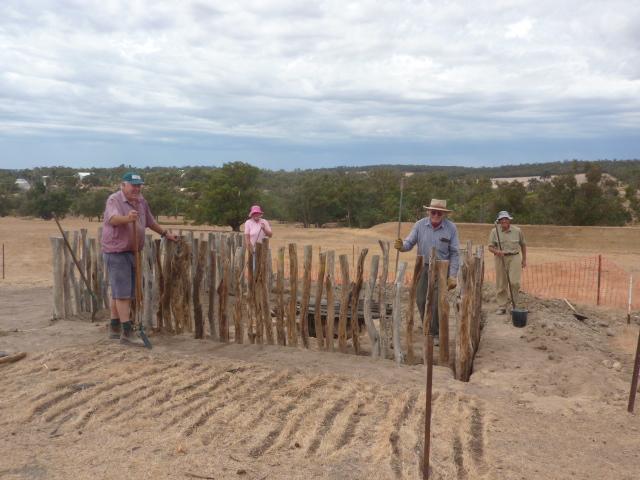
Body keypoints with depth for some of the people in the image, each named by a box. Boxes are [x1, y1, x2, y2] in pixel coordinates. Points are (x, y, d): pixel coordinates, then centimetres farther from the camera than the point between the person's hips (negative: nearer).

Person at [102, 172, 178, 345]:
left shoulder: (141, 201, 10)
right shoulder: (114, 200, -13)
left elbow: (150, 221, 24)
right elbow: (113, 219, -33)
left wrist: (165, 233, 28)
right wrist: (127, 218, -52)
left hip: (132, 252, 8)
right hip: (116, 251, -8)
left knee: (120, 292, 15)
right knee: (122, 292, -9)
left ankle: (114, 328, 24)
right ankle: (127, 332, -8)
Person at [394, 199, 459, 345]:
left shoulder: (451, 228, -7)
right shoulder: (420, 225, -2)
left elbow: (454, 253, -5)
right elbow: (409, 242, -3)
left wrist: (453, 276, -10)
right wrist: (402, 246, -28)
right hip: (423, 267, 3)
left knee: (437, 303, -6)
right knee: (421, 300, 7)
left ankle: (436, 334, 11)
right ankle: (428, 329, 28)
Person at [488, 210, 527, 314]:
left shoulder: (517, 231, 1)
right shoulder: (494, 231, -1)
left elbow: (523, 245, 14)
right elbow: (490, 247, -1)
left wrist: (524, 259, 15)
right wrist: (497, 251, -22)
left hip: (514, 258, 0)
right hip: (500, 258, 1)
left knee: (514, 282, -12)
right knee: (501, 284, 3)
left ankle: (514, 304, 10)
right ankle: (502, 307, 14)